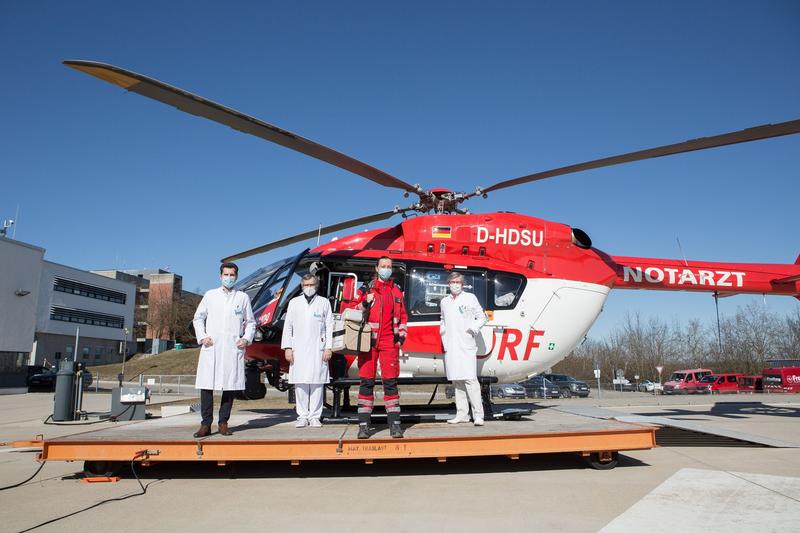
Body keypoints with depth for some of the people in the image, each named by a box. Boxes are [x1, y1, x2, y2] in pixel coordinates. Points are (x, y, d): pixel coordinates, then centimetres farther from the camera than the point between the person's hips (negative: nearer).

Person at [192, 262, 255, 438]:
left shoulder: (243, 298, 12)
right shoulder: (210, 295, 12)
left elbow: (250, 322, 15)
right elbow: (198, 318, 15)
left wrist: (246, 338, 0)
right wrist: (202, 337, 0)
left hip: (233, 348, 0)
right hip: (210, 347, 0)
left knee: (230, 386, 0)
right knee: (206, 386, -4)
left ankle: (223, 423, 9)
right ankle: (206, 424, 3)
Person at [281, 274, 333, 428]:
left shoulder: (324, 302, 10)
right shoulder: (294, 303, 14)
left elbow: (329, 327, 7)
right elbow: (288, 327, 11)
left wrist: (328, 348, -1)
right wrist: (287, 348, 3)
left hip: (318, 350, -1)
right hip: (298, 350, 1)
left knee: (317, 383, -3)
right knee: (300, 384, 0)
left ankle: (314, 416, 5)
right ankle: (302, 416, 8)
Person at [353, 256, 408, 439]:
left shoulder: (396, 292, 15)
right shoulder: (366, 290, 7)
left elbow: (403, 317, 19)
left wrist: (401, 337, 7)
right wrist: (365, 303, -14)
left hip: (389, 343, 2)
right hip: (368, 342, -1)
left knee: (390, 381, 0)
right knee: (366, 382, 0)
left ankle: (394, 423, 3)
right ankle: (364, 425, 4)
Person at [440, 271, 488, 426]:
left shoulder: (470, 298, 7)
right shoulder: (444, 301, 19)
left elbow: (482, 317, 10)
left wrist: (474, 328, -5)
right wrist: (442, 330, 13)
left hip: (466, 345, -4)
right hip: (450, 346, 4)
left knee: (470, 379, -12)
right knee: (456, 380, 5)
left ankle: (478, 415, -10)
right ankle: (462, 414, 12)